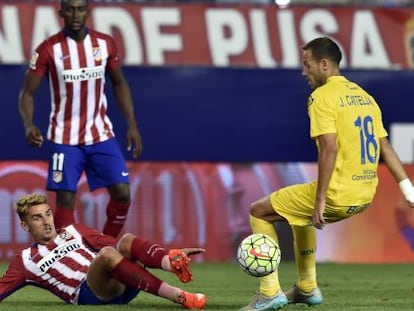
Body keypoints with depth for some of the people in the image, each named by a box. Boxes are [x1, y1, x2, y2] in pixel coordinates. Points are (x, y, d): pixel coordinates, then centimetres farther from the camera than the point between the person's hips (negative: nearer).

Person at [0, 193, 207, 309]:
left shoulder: (74, 231, 29)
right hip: (88, 292, -4)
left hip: (121, 286, 4)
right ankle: (179, 297, -49)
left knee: (127, 241, -24)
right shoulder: (26, 260, 20)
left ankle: (174, 263, -55)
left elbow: (114, 245, 22)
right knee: (107, 253, -33)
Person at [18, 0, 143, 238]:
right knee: (65, 199, -5)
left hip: (101, 134, 3)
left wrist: (132, 125, 6)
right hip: (65, 138, -3)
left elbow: (120, 84, 13)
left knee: (122, 193, -4)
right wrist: (29, 125, -23)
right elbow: (28, 92, -6)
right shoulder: (48, 49, -9)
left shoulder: (106, 44, 0)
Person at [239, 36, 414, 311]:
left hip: (337, 194, -9)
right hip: (365, 195, 9)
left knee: (259, 212, 8)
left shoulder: (322, 97, -11)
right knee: (301, 214, 36)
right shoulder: (364, 96, 13)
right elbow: (385, 148, 13)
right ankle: (307, 288, 38)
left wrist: (320, 201, -19)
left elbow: (329, 149, -21)